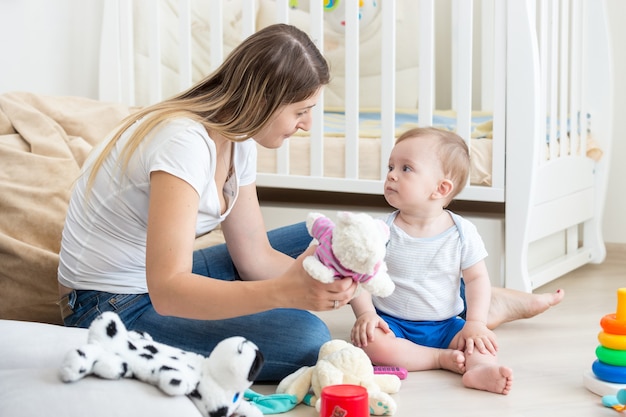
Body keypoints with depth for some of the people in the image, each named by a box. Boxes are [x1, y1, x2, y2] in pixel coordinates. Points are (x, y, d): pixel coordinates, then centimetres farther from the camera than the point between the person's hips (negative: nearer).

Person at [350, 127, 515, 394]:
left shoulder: (462, 233, -4)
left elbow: (477, 278, -1)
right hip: (391, 322, -1)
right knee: (368, 340, -32)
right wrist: (365, 313, -23)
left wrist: (476, 322, -14)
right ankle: (443, 358, -26)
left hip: (444, 325, 2)